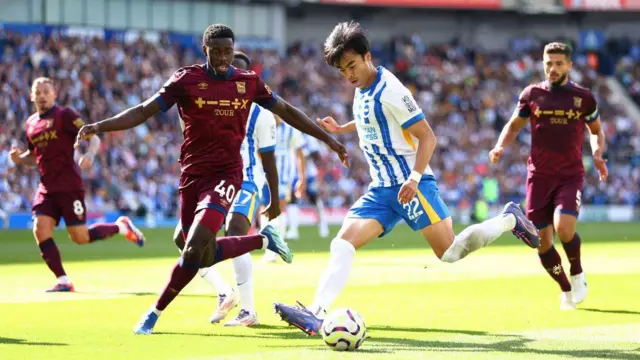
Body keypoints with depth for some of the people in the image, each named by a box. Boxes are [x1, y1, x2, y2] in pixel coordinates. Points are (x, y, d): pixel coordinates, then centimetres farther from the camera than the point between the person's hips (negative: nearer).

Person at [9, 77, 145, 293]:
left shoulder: (65, 115, -5)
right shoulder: (31, 124, 13)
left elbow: (94, 139, -9)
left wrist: (89, 155, -30)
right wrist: (20, 158, 3)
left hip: (69, 185, -6)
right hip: (46, 188, 6)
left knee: (80, 237, -6)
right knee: (40, 230, -12)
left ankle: (121, 227, 20)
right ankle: (63, 281, -5)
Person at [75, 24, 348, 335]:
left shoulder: (248, 82, 3)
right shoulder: (186, 80, -2)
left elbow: (286, 111, 15)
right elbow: (143, 112, -6)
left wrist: (327, 138, 17)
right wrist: (100, 126, -20)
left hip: (225, 175, -2)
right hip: (192, 175, 2)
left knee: (195, 249, -20)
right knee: (203, 254, 5)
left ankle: (155, 312, -3)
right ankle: (263, 240, 30)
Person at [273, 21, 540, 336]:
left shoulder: (389, 91, -15)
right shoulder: (362, 91, 10)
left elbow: (427, 136, -17)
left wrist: (414, 178, -28)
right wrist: (340, 129, 28)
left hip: (411, 186, -8)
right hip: (381, 190, 8)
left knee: (450, 253, -10)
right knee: (343, 243, -10)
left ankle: (509, 220, 12)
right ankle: (316, 313, -21)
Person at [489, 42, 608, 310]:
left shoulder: (583, 97, 3)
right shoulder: (532, 94, 4)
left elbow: (596, 130, 17)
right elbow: (513, 126, 15)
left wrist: (597, 154, -3)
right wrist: (501, 147, -4)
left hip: (571, 175, -2)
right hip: (539, 176, 2)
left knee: (563, 227, -25)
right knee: (543, 242, -1)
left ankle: (577, 273, 3)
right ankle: (566, 289, 22)